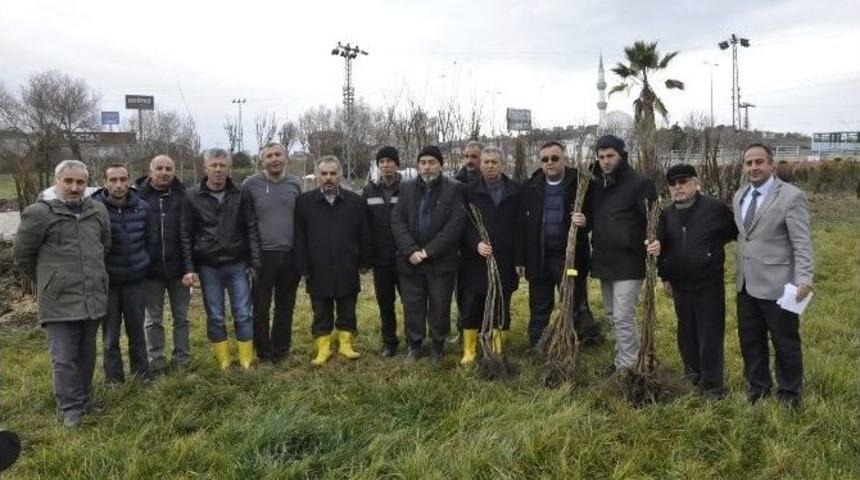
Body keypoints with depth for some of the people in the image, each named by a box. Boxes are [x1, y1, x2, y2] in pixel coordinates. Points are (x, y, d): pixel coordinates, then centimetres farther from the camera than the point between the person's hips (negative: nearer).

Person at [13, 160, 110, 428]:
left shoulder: (98, 211, 6)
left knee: (87, 355, 17)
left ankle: (85, 400, 32)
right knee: (64, 359, 1)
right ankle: (71, 409, 14)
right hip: (59, 302, -4)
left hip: (94, 299, 4)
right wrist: (47, 280, 8)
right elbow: (21, 257, 1)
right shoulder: (39, 213, -7)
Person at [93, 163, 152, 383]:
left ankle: (142, 374, 28)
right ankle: (114, 379, 22)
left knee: (136, 330, 14)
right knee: (110, 334, 8)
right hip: (107, 281, -2)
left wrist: (144, 265, 8)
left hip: (135, 280, 2)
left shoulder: (142, 207, -4)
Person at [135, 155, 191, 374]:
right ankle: (156, 361, 22)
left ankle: (182, 358, 24)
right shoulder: (138, 195, -2)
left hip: (178, 267, 0)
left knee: (181, 316, 12)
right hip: (150, 268, 0)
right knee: (152, 319, 10)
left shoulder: (183, 195, -1)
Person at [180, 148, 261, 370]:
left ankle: (247, 362, 15)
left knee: (243, 315, 3)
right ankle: (224, 363, 21)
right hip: (208, 267, 0)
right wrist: (189, 268, -6)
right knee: (215, 317, 8)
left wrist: (256, 261, -4)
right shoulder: (192, 196, 0)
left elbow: (251, 229, 2)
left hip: (237, 264, 0)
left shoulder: (240, 195, 2)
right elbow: (186, 235, 0)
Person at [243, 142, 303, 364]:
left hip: (291, 254, 3)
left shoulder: (295, 183, 5)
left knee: (286, 305, 12)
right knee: (261, 306, 3)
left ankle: (281, 349, 25)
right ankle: (263, 350, 17)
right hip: (263, 254, -3)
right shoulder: (251, 184, -5)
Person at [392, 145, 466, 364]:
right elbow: (397, 221, 0)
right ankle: (414, 344, 27)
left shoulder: (454, 189, -3)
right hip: (411, 261, 3)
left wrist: (428, 251, -15)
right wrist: (411, 250, -13)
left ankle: (437, 346, 25)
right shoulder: (407, 188, 7)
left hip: (442, 261, -2)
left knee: (440, 307, 7)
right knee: (412, 306, 10)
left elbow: (456, 223, -12)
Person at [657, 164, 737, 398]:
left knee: (710, 335, 1)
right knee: (687, 332, 16)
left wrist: (713, 246, 0)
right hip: (680, 285, 5)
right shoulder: (667, 214, 4)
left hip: (709, 284, -4)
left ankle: (712, 385, 13)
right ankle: (692, 374, 34)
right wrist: (664, 277, 13)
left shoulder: (715, 208, -11)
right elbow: (662, 246, 13)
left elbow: (736, 232, 2)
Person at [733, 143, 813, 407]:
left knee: (785, 343, 9)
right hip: (746, 285, 6)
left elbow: (802, 244, -13)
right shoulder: (739, 196, 11)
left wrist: (804, 280, -21)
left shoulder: (791, 196, -10)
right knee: (750, 341, 16)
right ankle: (757, 388, 33)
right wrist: (740, 275, 11)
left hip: (777, 285, -6)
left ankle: (789, 393, 27)